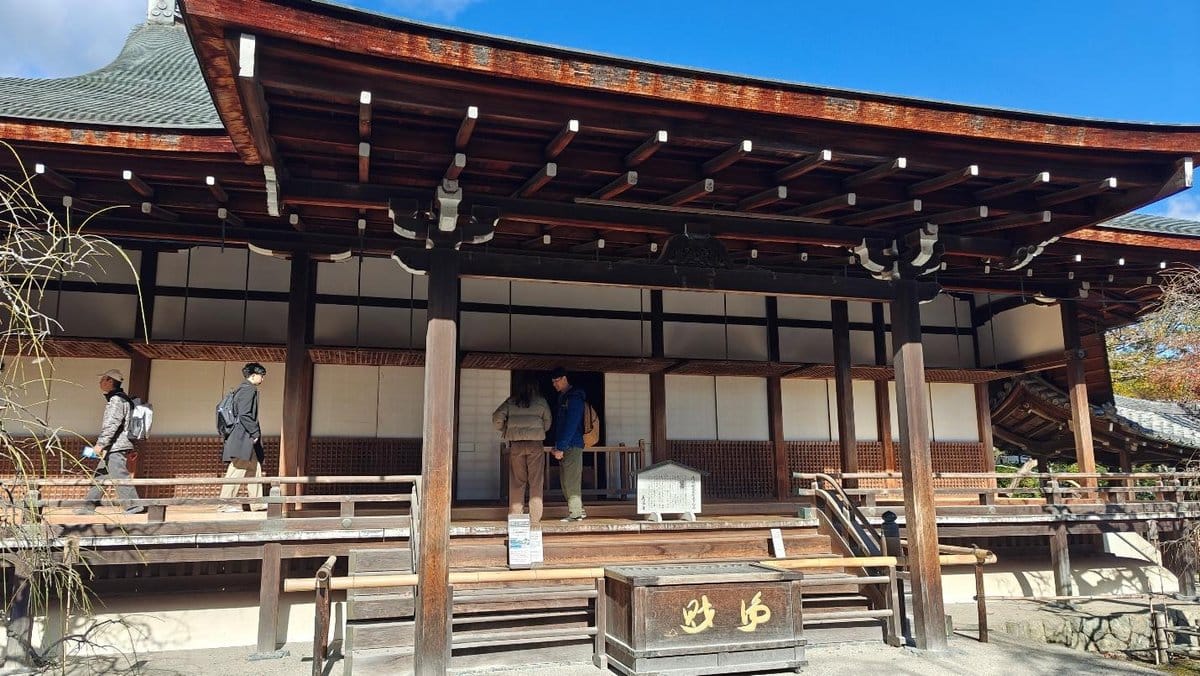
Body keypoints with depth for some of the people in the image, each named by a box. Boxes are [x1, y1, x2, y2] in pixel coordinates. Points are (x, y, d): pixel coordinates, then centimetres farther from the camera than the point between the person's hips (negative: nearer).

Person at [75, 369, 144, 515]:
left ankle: (134, 506, -8)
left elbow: (112, 425, -22)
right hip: (113, 448, 11)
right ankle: (90, 506, 20)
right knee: (99, 475, 14)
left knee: (120, 476, -10)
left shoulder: (116, 399, -14)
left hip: (116, 447, -11)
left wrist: (100, 444, -21)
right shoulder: (115, 399, 19)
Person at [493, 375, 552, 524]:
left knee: (516, 482, 8)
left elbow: (496, 418, -1)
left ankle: (515, 516, 10)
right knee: (536, 482, 5)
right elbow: (547, 423, 8)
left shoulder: (511, 402, 4)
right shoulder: (541, 402, 3)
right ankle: (534, 518, 5)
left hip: (516, 445, 1)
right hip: (535, 444, -1)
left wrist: (505, 430, 15)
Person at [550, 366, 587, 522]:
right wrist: (556, 445, 14)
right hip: (565, 446, 10)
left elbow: (571, 425, -18)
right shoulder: (562, 397, 17)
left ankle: (575, 513, 0)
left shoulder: (574, 397, -12)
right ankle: (579, 512, 20)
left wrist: (560, 447, -19)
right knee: (567, 481, 13)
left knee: (571, 481, -6)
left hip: (572, 445, -10)